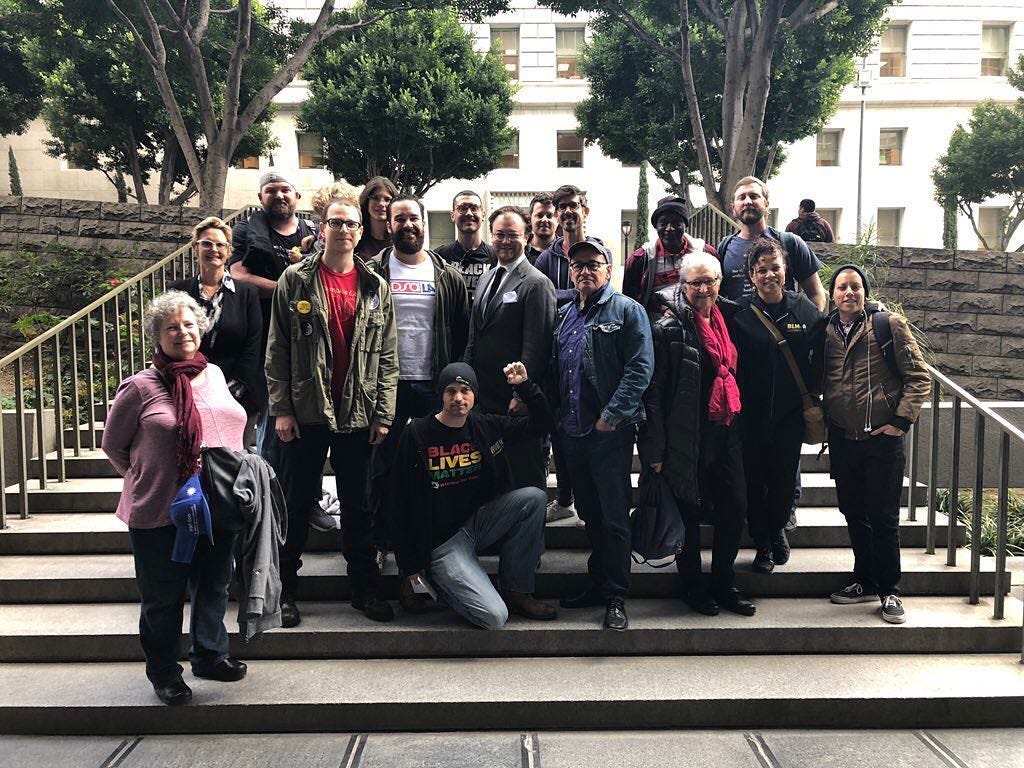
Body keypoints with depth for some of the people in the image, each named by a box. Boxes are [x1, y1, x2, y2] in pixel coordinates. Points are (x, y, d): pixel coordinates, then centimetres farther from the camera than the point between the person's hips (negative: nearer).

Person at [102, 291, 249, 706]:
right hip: (160, 514, -5)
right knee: (163, 598, 10)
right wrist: (145, 480, -1)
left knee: (214, 585, 19)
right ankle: (164, 672, 30)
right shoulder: (140, 387, -11)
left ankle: (209, 655, 40)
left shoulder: (214, 375, 6)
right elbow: (112, 444, 1)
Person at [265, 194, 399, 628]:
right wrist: (281, 408, -7)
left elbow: (387, 356, 6)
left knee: (358, 506, 11)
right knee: (296, 503, 8)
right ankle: (284, 589, 21)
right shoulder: (295, 280, 1)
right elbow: (277, 350, -1)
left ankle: (364, 587, 23)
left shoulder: (376, 288, 7)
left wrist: (384, 413, 0)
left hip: (358, 414, 2)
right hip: (305, 413, -2)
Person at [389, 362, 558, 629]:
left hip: (477, 522, 6)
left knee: (534, 497, -19)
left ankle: (516, 592, -7)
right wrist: (410, 568, -9)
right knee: (495, 617, -21)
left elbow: (540, 423, 12)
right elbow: (401, 505, -8)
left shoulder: (486, 427, 4)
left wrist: (525, 385, -5)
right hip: (442, 543, -5)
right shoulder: (417, 434, -9)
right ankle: (434, 583, 7)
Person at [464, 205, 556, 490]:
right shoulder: (486, 278, 15)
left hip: (516, 402, -7)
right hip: (483, 397, 7)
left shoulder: (536, 283, -10)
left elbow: (536, 346, -15)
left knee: (526, 478, 3)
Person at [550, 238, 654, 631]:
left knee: (614, 516, -2)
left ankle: (616, 597, 7)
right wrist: (557, 412, 9)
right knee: (589, 513, 16)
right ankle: (598, 582, 28)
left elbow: (639, 367, -13)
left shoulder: (627, 311, -4)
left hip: (611, 433, -7)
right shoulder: (564, 315, 16)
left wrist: (613, 414, -18)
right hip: (573, 432, 7)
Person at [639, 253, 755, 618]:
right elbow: (654, 391, -13)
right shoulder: (669, 327, -10)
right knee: (689, 512, 6)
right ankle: (693, 587, 24)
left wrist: (738, 420, 15)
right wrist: (655, 448, -16)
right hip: (687, 436, -6)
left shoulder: (727, 319, 10)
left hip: (725, 432, 6)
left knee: (735, 508, 9)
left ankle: (723, 584, 27)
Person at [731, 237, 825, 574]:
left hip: (791, 415, 2)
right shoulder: (739, 312, -5)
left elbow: (820, 354, 8)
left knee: (785, 478, 12)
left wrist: (812, 393, 3)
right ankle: (763, 544, 23)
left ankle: (777, 529, 38)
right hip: (751, 416, -2)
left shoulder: (805, 310, 1)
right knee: (755, 480, 6)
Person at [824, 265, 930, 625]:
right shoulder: (826, 332, 6)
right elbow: (818, 381, 17)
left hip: (882, 438, -4)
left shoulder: (890, 325, -4)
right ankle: (865, 581, 30)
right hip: (842, 439, 4)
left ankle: (889, 591, 16)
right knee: (853, 513, 14)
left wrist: (901, 420, -11)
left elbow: (919, 378, -5)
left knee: (883, 518, 2)